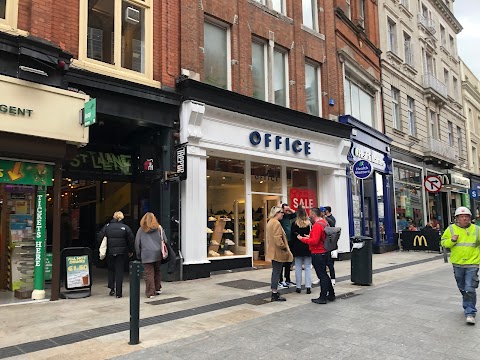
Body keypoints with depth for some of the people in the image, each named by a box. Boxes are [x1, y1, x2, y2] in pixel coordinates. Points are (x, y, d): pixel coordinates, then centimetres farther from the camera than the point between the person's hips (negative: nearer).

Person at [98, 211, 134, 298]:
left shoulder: (107, 227, 0)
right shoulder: (125, 227, -3)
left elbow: (100, 238, 0)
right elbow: (131, 240, -2)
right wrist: (130, 251, 10)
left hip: (110, 252, 1)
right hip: (122, 253, -1)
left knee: (111, 270, 19)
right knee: (120, 271, 4)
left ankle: (112, 288, 12)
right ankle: (118, 292, 4)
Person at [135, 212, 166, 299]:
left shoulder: (141, 230, 3)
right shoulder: (159, 228, 5)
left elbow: (137, 243, 5)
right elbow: (165, 240, 6)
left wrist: (138, 255, 14)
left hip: (146, 255, -2)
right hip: (157, 254, 2)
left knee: (149, 273, 0)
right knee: (157, 271, 16)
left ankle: (150, 292, -1)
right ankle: (158, 289, 21)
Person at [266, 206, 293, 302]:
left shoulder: (270, 222, 13)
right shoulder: (276, 223, -19)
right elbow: (277, 238, -26)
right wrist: (284, 247, -13)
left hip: (273, 251, 10)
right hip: (278, 251, -10)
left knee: (275, 272, 17)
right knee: (276, 273, -4)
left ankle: (274, 292, 25)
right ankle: (275, 295, 2)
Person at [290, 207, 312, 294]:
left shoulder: (294, 224, -5)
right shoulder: (310, 224, -3)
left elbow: (292, 238, -3)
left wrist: (292, 250, 3)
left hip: (297, 249, -1)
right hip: (308, 248, 1)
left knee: (298, 268, 6)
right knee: (308, 268, 5)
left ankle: (298, 287, 10)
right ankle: (308, 287, 3)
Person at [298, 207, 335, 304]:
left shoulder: (317, 225, -20)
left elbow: (314, 241, -25)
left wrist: (303, 239, -15)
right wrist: (310, 237, 17)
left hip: (317, 254, -10)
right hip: (324, 252, 10)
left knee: (322, 275, -3)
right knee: (324, 274, 19)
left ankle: (323, 298, 5)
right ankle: (331, 294, 27)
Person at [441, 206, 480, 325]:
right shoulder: (451, 229, 1)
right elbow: (444, 243, 4)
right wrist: (452, 240, -14)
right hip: (457, 264, 2)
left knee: (470, 289, -9)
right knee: (462, 288, 17)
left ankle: (470, 313, -2)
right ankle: (468, 306, 37)